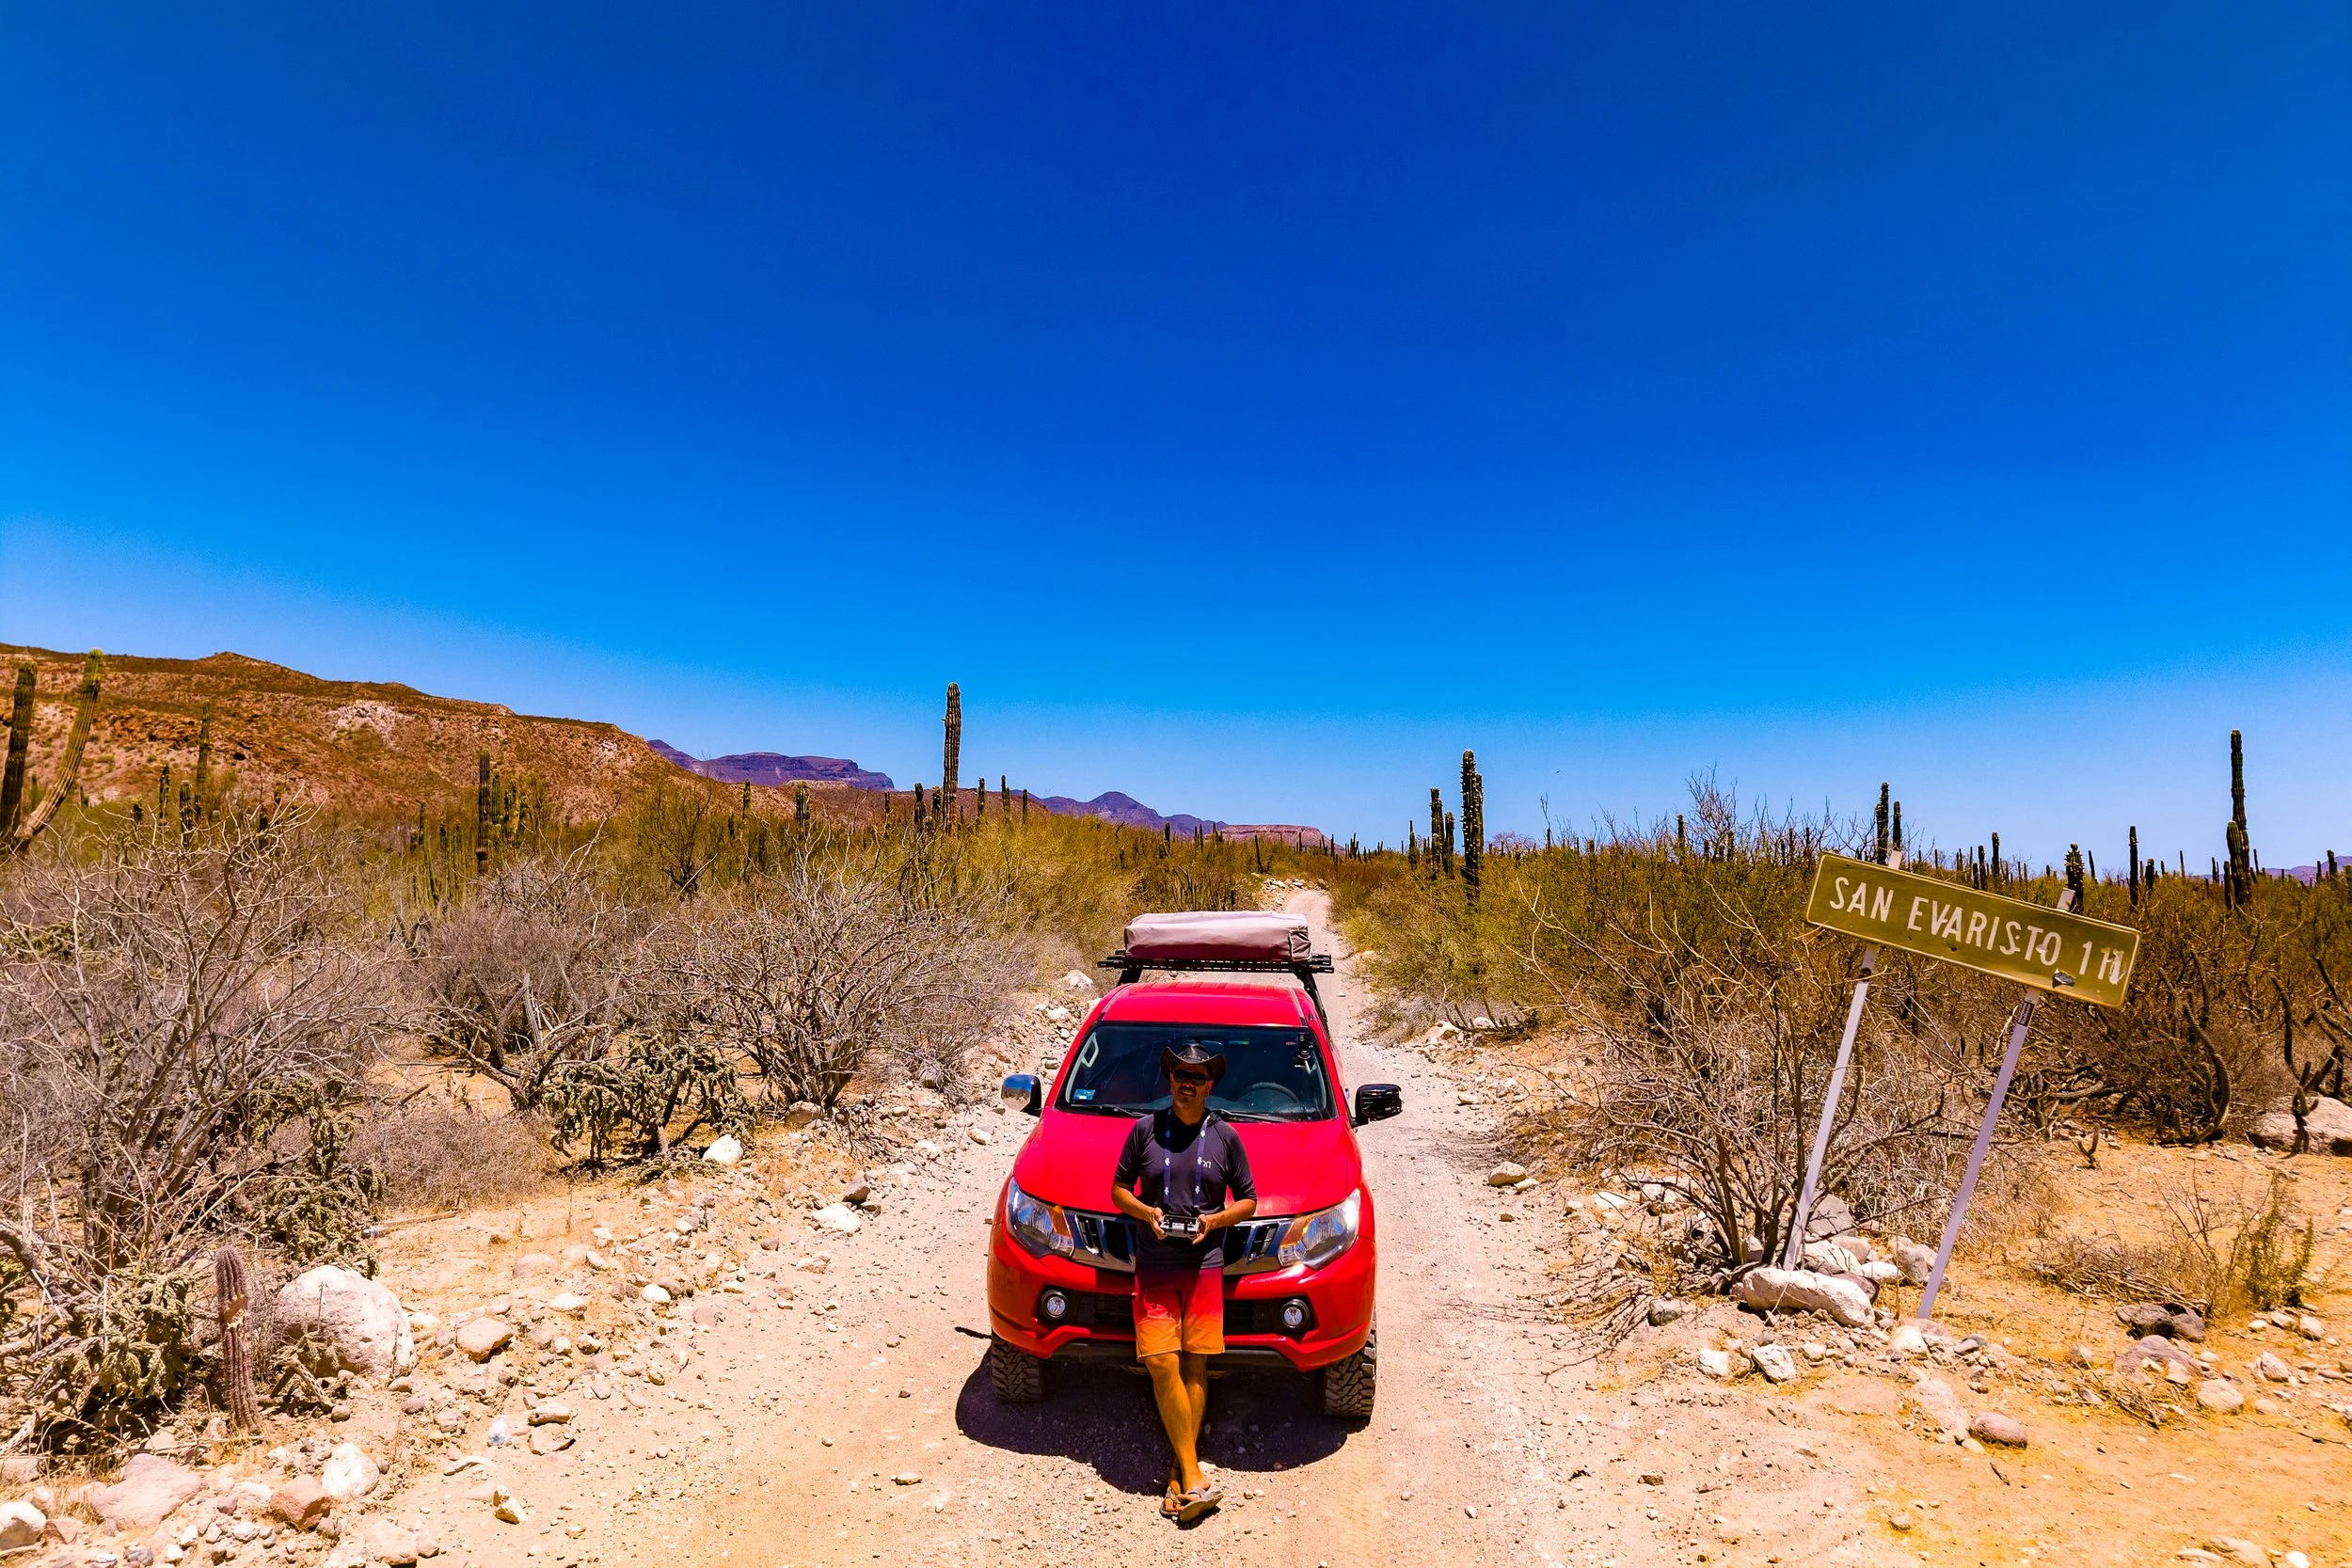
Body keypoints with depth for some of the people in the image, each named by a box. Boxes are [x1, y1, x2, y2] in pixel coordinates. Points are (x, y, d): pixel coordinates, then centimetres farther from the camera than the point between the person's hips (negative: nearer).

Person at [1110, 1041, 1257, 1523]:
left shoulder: (1225, 1137, 3)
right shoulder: (1144, 1129, 3)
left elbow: (1248, 1199, 9)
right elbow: (1118, 1188, 10)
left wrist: (1214, 1220, -8)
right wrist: (1145, 1212, -9)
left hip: (1205, 1267, 0)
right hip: (1153, 1267, 0)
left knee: (1195, 1365, 1)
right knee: (1162, 1364, -7)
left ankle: (1180, 1476, 12)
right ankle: (1193, 1476, 0)